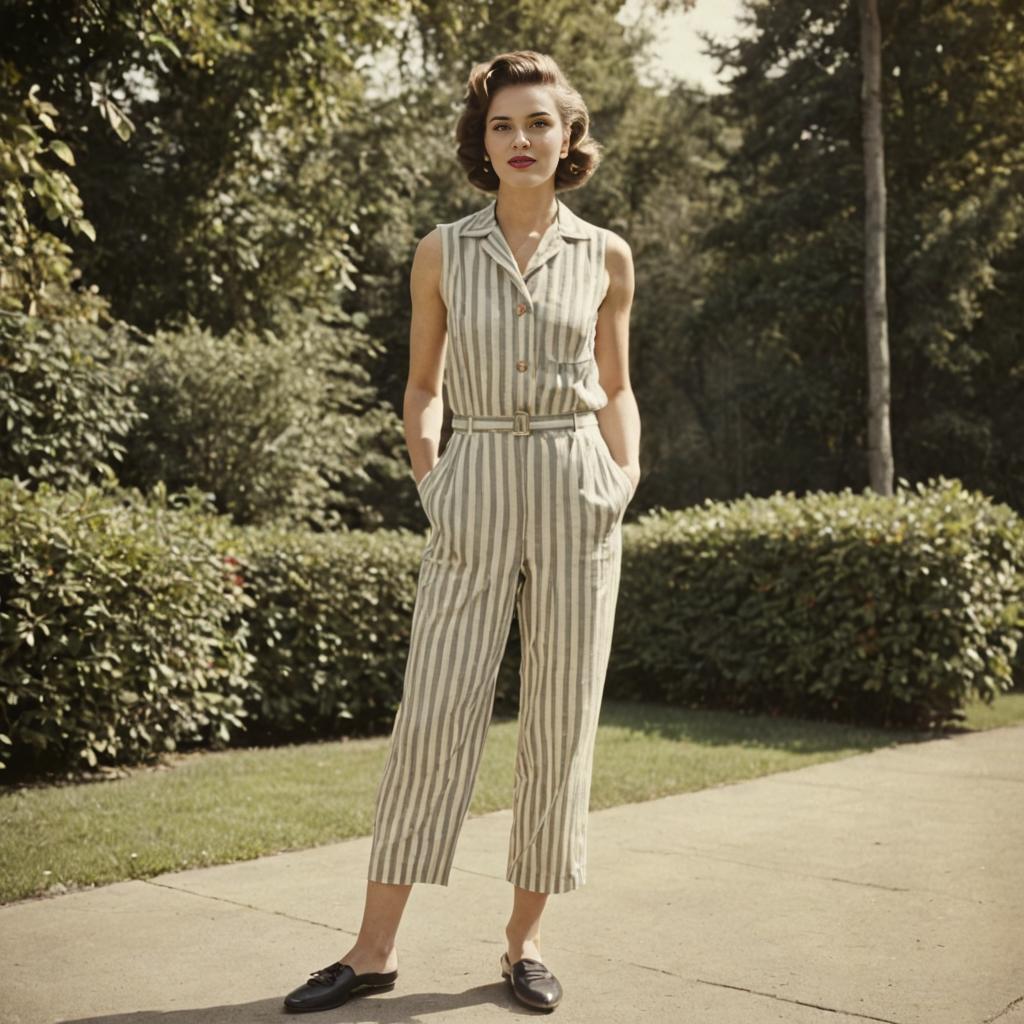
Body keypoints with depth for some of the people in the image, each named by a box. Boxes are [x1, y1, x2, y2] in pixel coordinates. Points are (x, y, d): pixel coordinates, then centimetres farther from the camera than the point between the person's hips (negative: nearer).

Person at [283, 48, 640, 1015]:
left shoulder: (605, 256, 7)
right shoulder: (442, 252, 6)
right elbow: (422, 386, 13)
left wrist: (627, 473, -1)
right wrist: (427, 477, -2)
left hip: (575, 493, 1)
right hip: (475, 497, 0)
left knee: (560, 722, 3)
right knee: (431, 716, -3)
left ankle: (524, 941, 17)